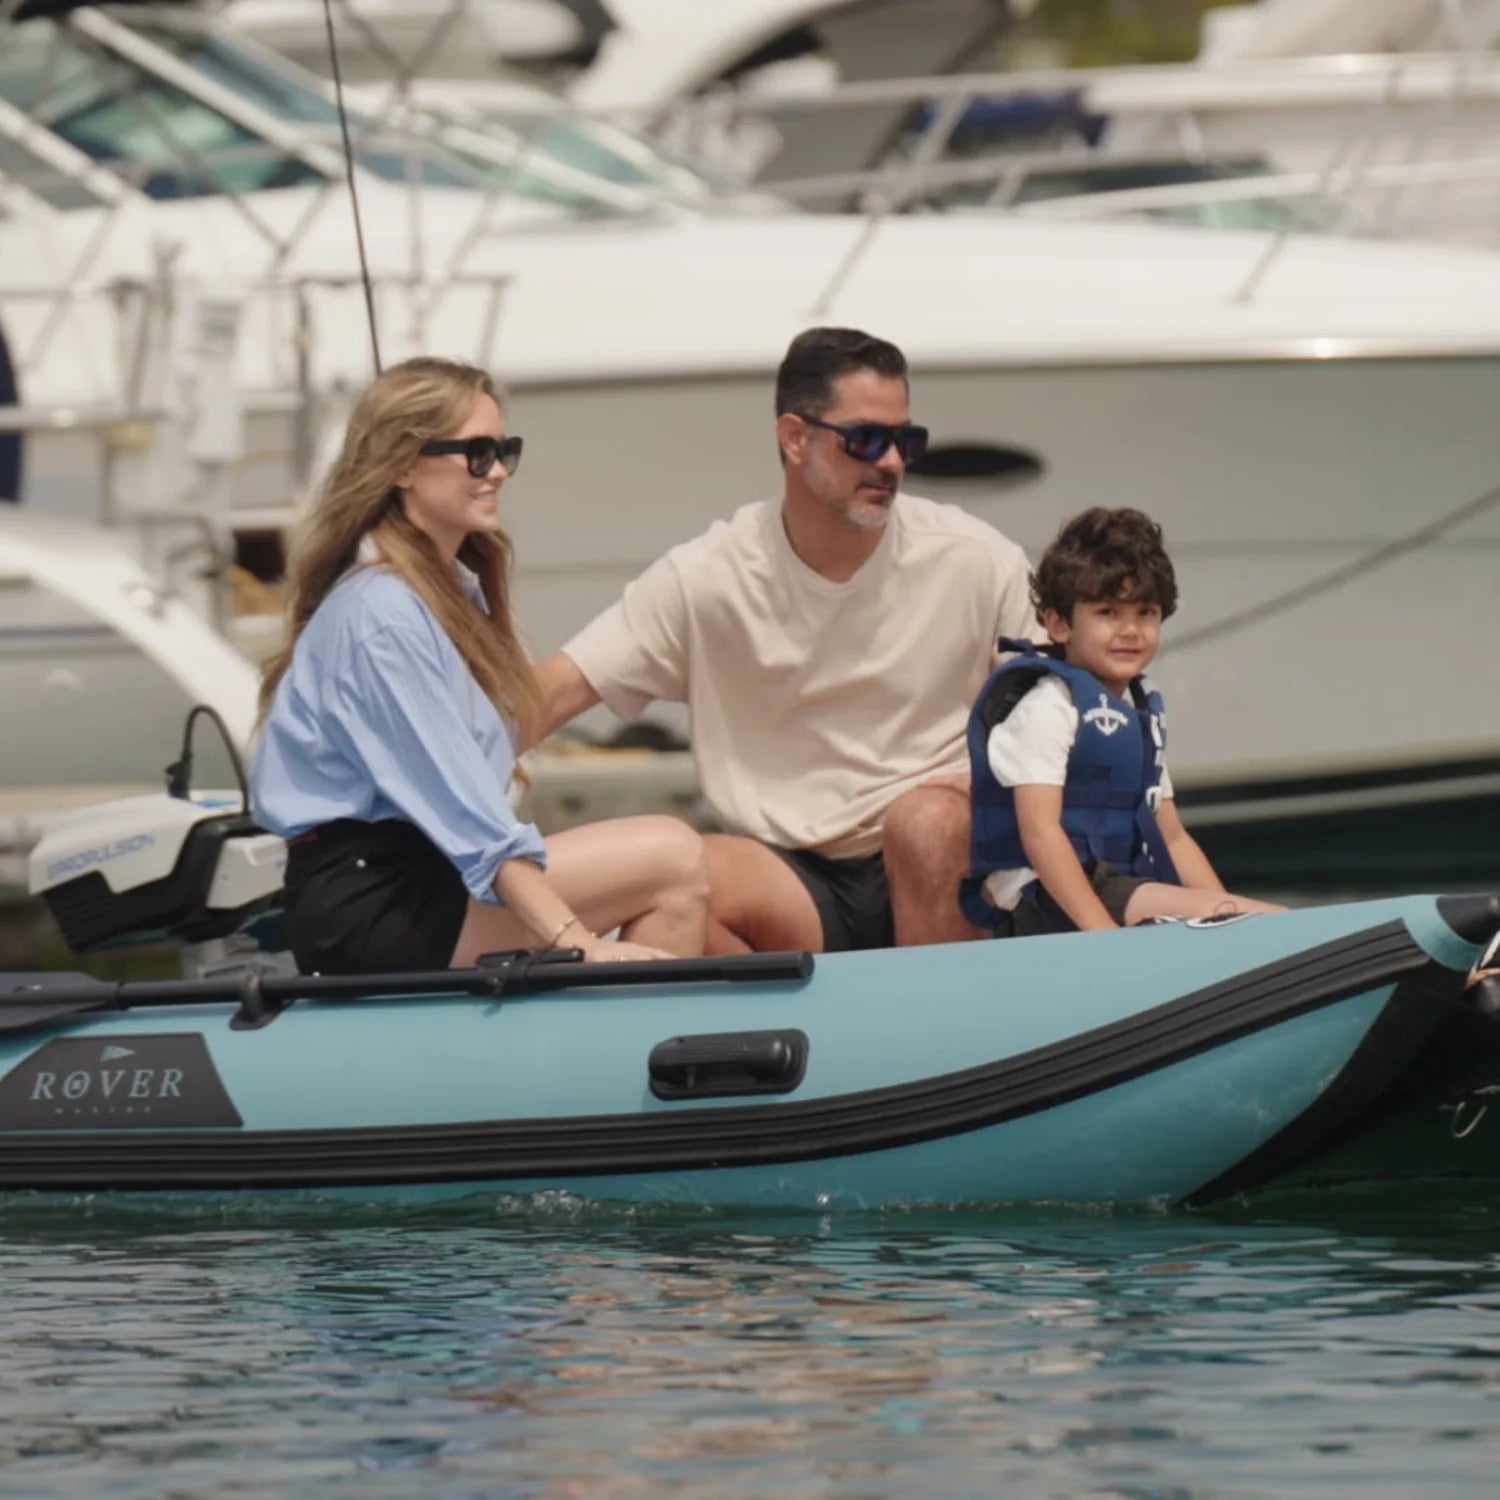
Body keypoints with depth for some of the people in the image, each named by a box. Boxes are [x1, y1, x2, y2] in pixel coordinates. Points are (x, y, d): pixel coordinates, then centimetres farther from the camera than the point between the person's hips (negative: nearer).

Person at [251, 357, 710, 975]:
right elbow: (465, 811, -21)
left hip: (427, 877, 9)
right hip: (372, 906, -9)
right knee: (673, 860, -17)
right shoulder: (383, 613, -14)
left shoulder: (454, 587, 16)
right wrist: (574, 944, -26)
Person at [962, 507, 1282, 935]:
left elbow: (1172, 838, 22)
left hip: (1129, 887, 10)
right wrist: (1103, 932, -26)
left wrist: (1226, 916, 6)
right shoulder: (1049, 704, -7)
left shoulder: (1142, 709, 21)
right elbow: (1039, 829, -17)